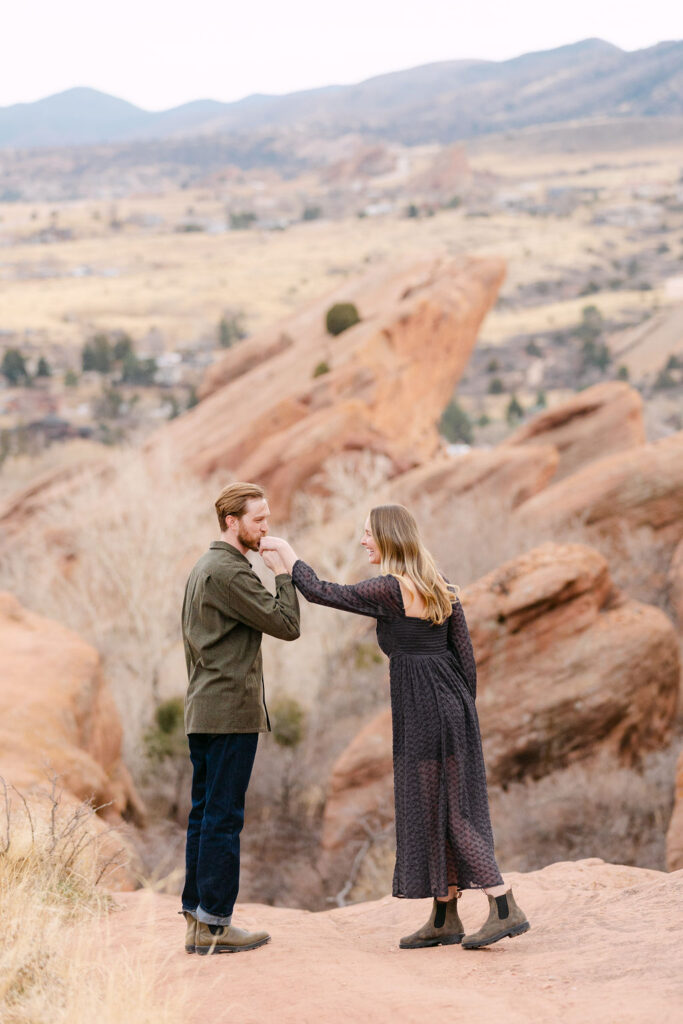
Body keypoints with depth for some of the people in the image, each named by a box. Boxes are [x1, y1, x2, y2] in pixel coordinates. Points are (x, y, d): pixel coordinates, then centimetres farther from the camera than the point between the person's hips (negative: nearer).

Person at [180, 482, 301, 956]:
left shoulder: (203, 568, 18)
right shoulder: (230, 572, -14)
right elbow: (286, 624, -15)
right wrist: (286, 572, -5)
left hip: (203, 710, 10)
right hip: (232, 712, -10)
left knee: (205, 813, 12)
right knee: (223, 818, -7)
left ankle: (197, 912, 15)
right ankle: (213, 924, -5)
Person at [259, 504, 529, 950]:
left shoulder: (388, 590, -13)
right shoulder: (442, 589, 9)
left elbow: (319, 591, -9)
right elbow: (466, 658, 10)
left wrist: (284, 550, 5)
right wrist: (464, 717, 18)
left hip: (421, 711, -8)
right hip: (453, 702, 8)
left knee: (434, 811, -2)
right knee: (443, 809, 12)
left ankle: (507, 909, -6)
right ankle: (445, 918, 17)